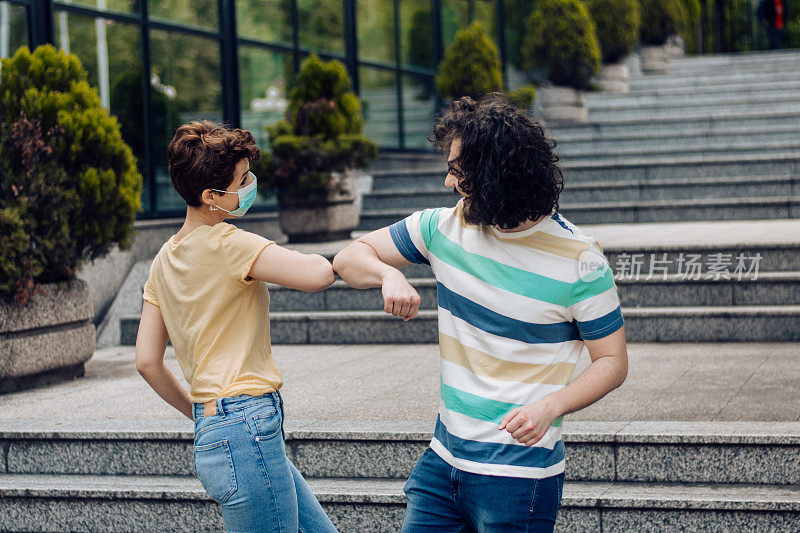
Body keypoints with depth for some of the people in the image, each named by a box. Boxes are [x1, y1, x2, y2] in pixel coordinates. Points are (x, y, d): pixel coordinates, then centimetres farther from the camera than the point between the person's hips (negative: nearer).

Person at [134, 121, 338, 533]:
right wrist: (299, 262, -2)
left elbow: (147, 362, 13)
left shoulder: (164, 260, 13)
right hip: (247, 433, -9)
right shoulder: (226, 243, -14)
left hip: (212, 431, 10)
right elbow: (319, 275, -25)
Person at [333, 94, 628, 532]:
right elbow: (350, 257, 6)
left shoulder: (578, 259, -12)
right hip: (443, 458, 5)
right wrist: (389, 274, -17)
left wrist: (550, 405, -25)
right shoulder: (446, 226, 1)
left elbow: (612, 361, -8)